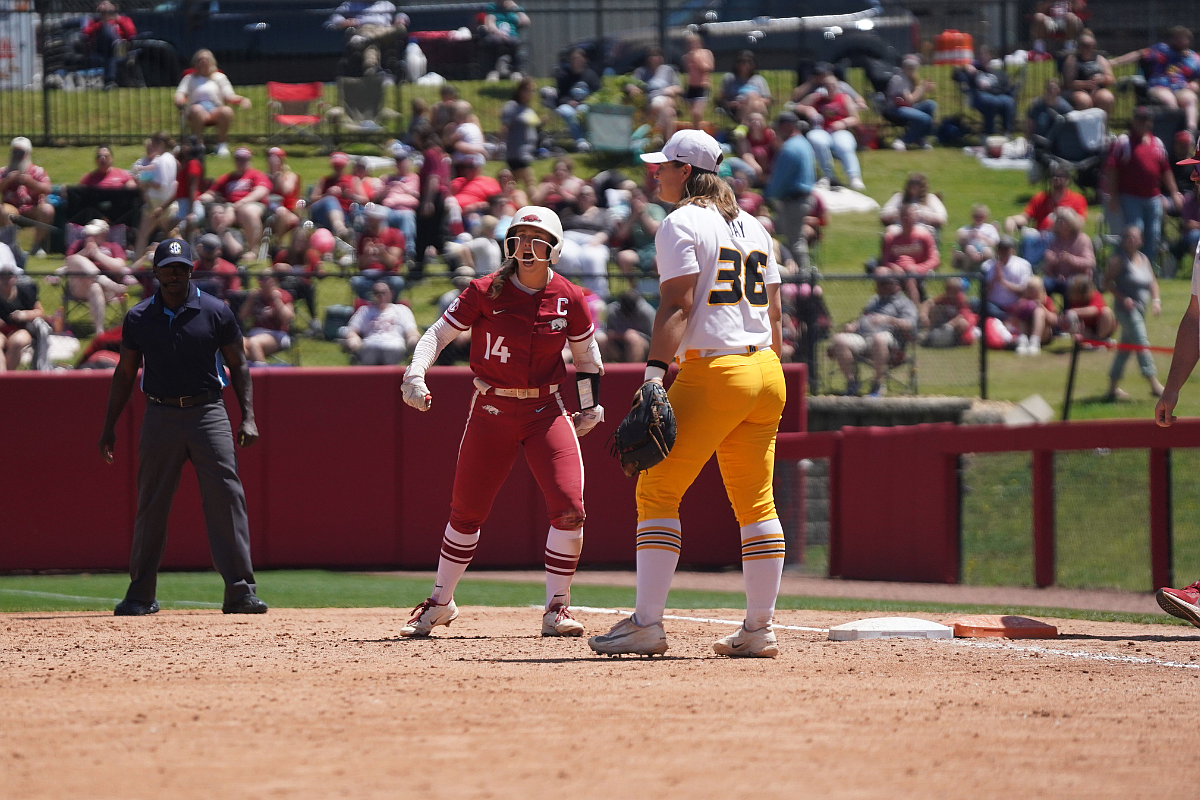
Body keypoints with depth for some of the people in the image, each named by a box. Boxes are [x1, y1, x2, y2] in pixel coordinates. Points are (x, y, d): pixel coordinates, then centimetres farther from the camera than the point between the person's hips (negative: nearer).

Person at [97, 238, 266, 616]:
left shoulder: (216, 312, 1)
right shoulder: (138, 318, 5)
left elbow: (237, 365, 5)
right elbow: (125, 373, 13)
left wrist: (248, 417, -5)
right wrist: (109, 426, 9)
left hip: (207, 412, -2)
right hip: (160, 415, 2)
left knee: (226, 497, -10)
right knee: (151, 504, 5)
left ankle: (240, 591, -9)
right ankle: (140, 595, 14)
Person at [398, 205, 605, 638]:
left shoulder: (568, 299, -4)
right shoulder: (485, 292, -10)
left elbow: (586, 354, 12)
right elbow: (437, 334, -8)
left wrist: (591, 408, 16)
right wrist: (415, 376, -24)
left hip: (546, 412, 1)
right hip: (491, 411, -1)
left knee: (569, 508, -14)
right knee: (467, 510, 7)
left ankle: (556, 609, -1)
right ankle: (440, 603, 27)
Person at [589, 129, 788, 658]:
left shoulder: (681, 224, -5)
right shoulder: (752, 227, 18)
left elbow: (677, 306, -16)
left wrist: (654, 375, -21)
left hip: (712, 372, -8)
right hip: (766, 374, 8)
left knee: (657, 493, -4)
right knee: (755, 504, 10)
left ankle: (647, 624, -10)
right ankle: (759, 630, 9)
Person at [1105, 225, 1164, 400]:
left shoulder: (1143, 259, 12)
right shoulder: (1119, 260, -8)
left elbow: (1152, 281, 16)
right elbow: (1108, 281, -9)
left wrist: (1156, 299, 1)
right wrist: (1122, 298, -19)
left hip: (1140, 309, 8)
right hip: (1127, 308, -8)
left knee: (1125, 346, 13)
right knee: (1141, 343, -15)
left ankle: (1113, 387, 22)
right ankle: (1154, 384, -21)